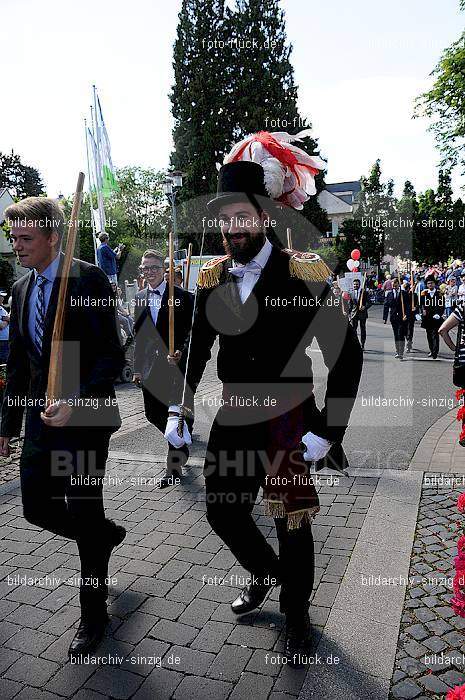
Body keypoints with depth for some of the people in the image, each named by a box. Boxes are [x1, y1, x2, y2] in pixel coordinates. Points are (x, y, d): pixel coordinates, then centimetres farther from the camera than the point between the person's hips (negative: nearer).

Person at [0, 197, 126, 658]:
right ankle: (104, 534, 41)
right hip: (42, 417, 7)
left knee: (84, 515, 5)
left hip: (85, 418, -6)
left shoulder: (87, 278, -11)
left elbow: (112, 355, -15)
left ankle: (93, 614, 27)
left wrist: (76, 402, -24)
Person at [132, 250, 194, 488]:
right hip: (150, 367, 5)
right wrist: (138, 368, 10)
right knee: (153, 414, 9)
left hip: (175, 365, -5)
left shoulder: (182, 296, -5)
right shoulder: (140, 298, 10)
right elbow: (138, 335, 12)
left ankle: (174, 466, 14)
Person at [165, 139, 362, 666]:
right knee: (222, 512, 14)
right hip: (234, 414, 5)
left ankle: (296, 613, 39)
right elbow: (196, 348, 10)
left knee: (292, 520, 11)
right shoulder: (212, 277, 1)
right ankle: (265, 573, 46)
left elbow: (347, 356, -13)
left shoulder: (303, 274, -13)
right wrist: (178, 411, 2)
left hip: (288, 416, -4)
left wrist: (328, 432, -16)